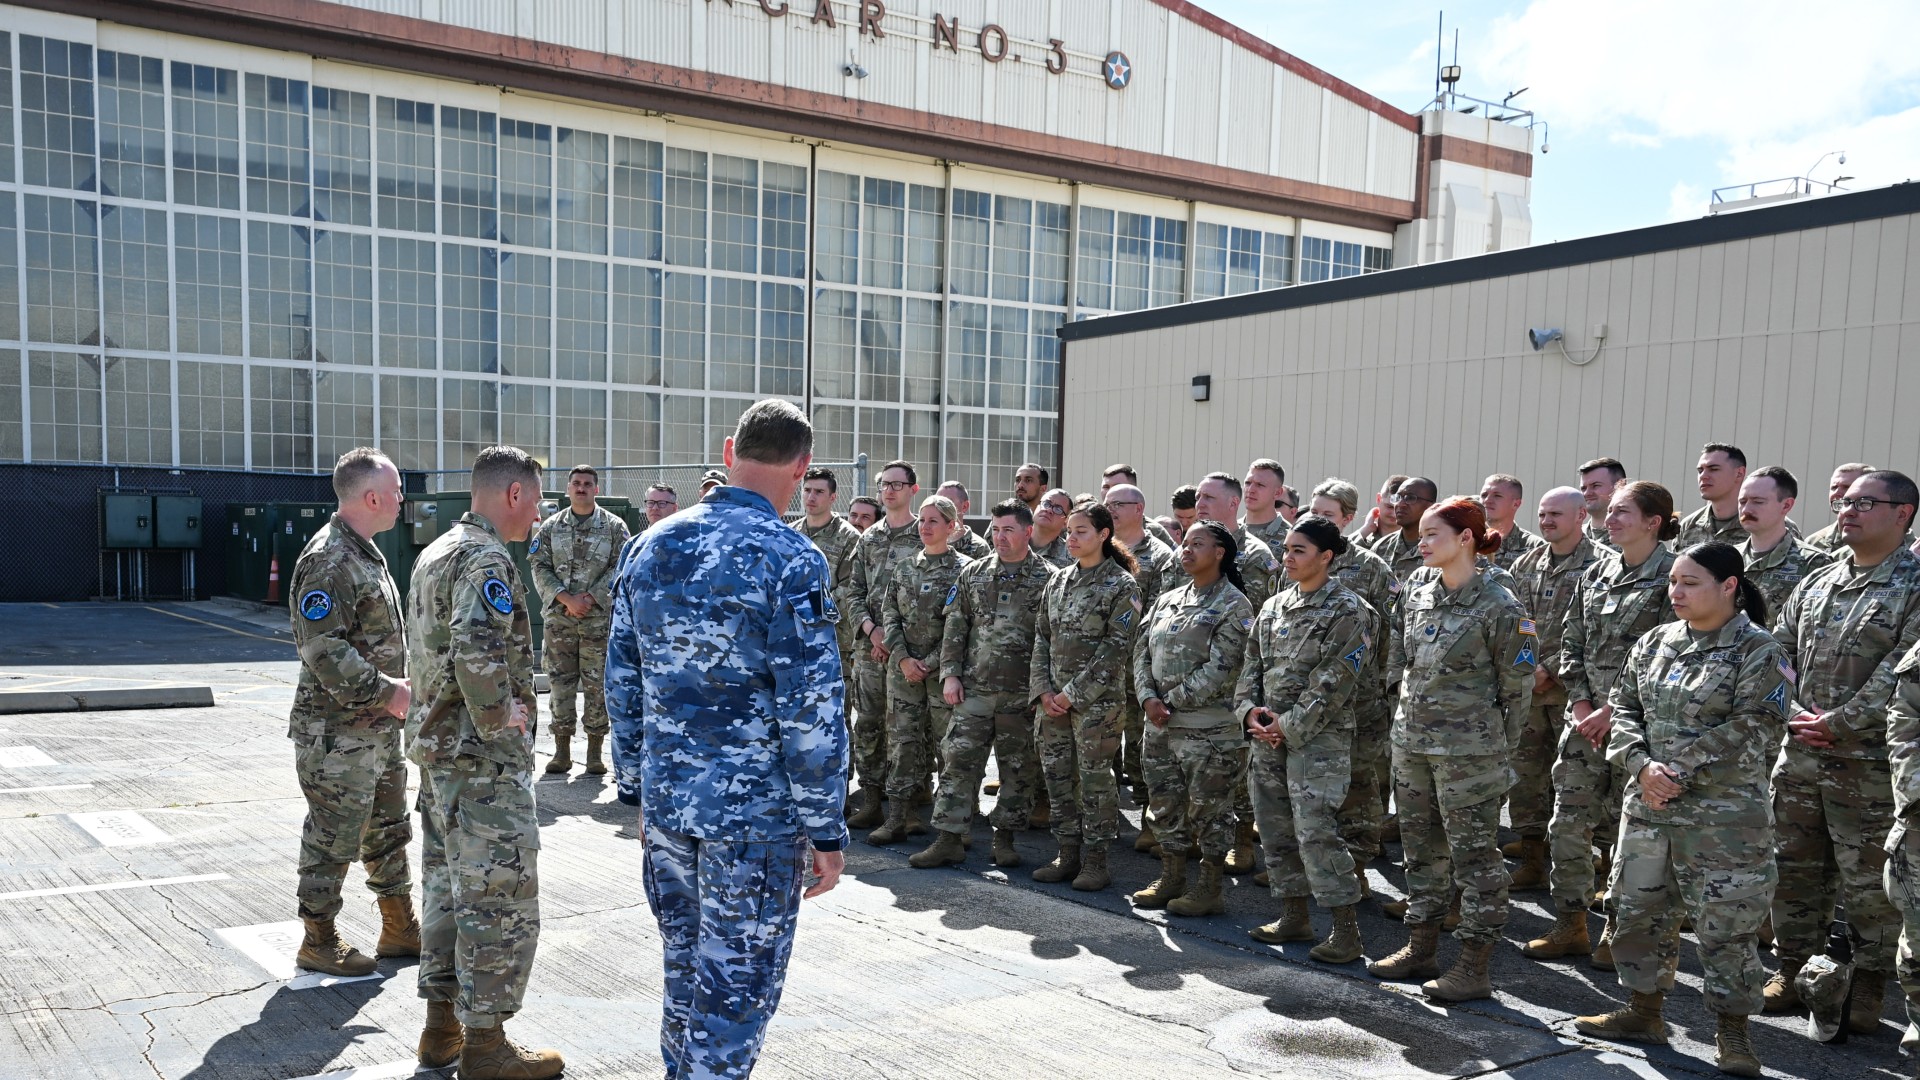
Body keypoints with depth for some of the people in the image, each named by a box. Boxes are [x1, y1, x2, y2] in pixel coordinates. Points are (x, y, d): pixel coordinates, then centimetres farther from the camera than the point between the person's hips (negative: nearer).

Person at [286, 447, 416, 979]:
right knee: (333, 838, 2)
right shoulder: (329, 560, -19)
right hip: (338, 734, -10)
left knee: (389, 830, 18)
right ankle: (318, 942, 17)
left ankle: (400, 929, 30)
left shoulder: (366, 554, 13)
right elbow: (323, 649, -26)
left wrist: (399, 685, 10)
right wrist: (385, 692, -21)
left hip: (379, 730, 10)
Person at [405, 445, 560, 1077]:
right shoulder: (486, 559, -18)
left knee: (449, 888, 17)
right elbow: (477, 651, -33)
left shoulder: (437, 551, 14)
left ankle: (442, 1026, 27)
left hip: (436, 745, 10)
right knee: (501, 899, -2)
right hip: (484, 761, -10)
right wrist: (501, 718, -19)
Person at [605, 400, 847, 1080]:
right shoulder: (790, 561, -16)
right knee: (737, 985, 6)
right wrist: (826, 829, -9)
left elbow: (622, 682, 10)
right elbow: (811, 710, -16)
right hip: (757, 813, -6)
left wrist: (635, 787, 19)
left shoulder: (650, 547, 4)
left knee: (685, 967, 21)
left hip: (666, 801, 6)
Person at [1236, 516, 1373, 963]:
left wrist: (1291, 725, -16)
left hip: (1319, 737, -7)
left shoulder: (1347, 611, -9)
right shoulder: (1274, 607, 13)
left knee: (1316, 831, -12)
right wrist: (1250, 709, -3)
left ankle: (1347, 929, -3)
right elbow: (1252, 664, 14)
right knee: (1276, 829, 12)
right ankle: (1294, 916, 25)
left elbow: (1334, 681, -15)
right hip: (1268, 736, 8)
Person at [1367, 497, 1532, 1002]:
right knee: (1422, 850, 16)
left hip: (1468, 753, -7)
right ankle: (1421, 949, 28)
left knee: (1475, 857, 2)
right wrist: (1410, 723, 12)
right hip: (1411, 743, 7)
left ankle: (1474, 968, 10)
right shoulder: (1415, 598, 7)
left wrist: (1498, 752, -3)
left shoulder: (1499, 607, -12)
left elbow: (1517, 688, -6)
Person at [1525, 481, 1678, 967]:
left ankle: (1617, 932, 19)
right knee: (1567, 823, 6)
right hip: (1585, 718, 6)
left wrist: (1614, 711, -15)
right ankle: (1571, 926, 19)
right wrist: (1581, 705, 0)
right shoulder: (1597, 572, 10)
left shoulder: (1672, 579, -8)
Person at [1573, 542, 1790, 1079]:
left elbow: (1753, 730, -16)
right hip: (1648, 806, 6)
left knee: (1726, 923, 1)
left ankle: (1732, 1031, 17)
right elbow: (1624, 703, 8)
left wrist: (1680, 771, -18)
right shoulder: (1656, 641, 8)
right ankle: (1644, 1010, 30)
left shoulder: (1758, 651, -8)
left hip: (1724, 814, -6)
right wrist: (1642, 764, -9)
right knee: (1638, 908, 14)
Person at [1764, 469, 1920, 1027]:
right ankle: (1793, 968, 28)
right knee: (1794, 869, 14)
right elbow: (1776, 653, 10)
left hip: (1867, 765, -5)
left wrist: (1837, 724, -16)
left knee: (1868, 882, 5)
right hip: (1799, 757, 6)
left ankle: (1868, 985, 22)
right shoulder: (1817, 582, 11)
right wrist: (1792, 714, -4)